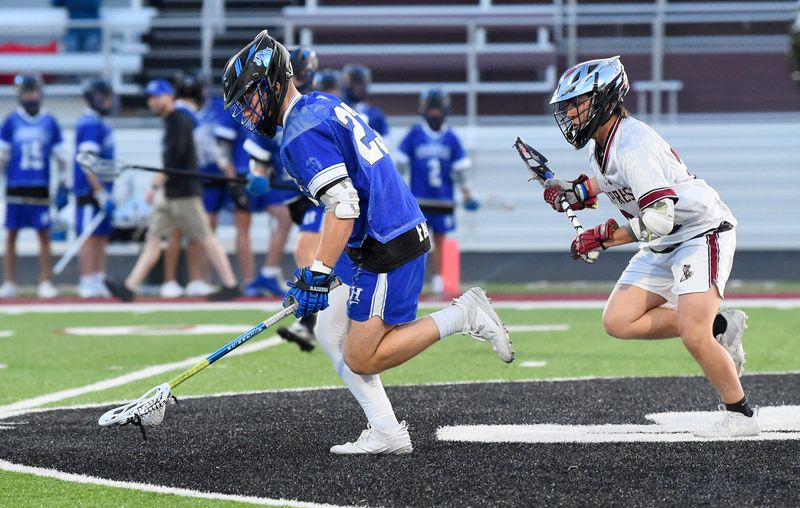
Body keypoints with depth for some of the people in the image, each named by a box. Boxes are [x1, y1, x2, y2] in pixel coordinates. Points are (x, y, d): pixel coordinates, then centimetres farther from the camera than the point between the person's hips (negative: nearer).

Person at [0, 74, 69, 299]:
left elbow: (61, 156, 10)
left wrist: (63, 186, 7)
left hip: (41, 188, 0)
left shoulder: (50, 122, 4)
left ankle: (45, 283, 3)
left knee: (44, 236, -1)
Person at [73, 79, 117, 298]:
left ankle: (99, 280, 13)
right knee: (90, 236, -7)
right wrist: (101, 194, -22)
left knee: (102, 236, 10)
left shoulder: (100, 124, 16)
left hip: (101, 189, 9)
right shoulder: (91, 125, -14)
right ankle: (88, 282, -5)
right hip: (91, 190, -9)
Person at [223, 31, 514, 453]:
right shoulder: (325, 105, 17)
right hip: (408, 232, 10)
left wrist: (318, 275, -21)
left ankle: (462, 316, -5)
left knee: (360, 359, -4)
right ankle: (386, 433, 9)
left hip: (388, 250, -10)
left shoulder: (302, 134, -15)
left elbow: (343, 207, -24)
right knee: (331, 332, 14)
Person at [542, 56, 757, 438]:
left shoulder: (633, 145, -26)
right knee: (618, 322, -1)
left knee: (693, 336, -21)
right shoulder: (600, 143, 3)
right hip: (663, 247, 10)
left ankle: (740, 415, -3)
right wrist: (577, 191, 6)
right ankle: (718, 326, 9)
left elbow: (659, 219, -31)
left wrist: (602, 238, -23)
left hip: (702, 234, -10)